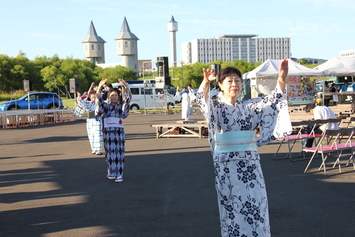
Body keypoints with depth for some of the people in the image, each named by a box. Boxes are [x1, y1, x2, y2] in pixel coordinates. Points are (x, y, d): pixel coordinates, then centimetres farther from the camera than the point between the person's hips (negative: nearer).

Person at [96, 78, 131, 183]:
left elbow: (128, 98, -6)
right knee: (110, 153, 6)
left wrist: (126, 86, -22)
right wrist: (100, 87, -20)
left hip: (119, 132, -1)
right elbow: (98, 98, -4)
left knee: (119, 153, -3)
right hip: (108, 132, 1)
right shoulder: (105, 106, 9)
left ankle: (119, 175, -2)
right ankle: (111, 173, 17)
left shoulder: (121, 106, 7)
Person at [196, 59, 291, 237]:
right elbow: (202, 101, -22)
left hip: (251, 163, 3)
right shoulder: (216, 107, -2)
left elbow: (273, 100, 2)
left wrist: (281, 78, -14)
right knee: (232, 207, 5)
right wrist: (205, 82, -42)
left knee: (256, 205, 3)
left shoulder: (250, 107, 8)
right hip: (226, 165, -3)